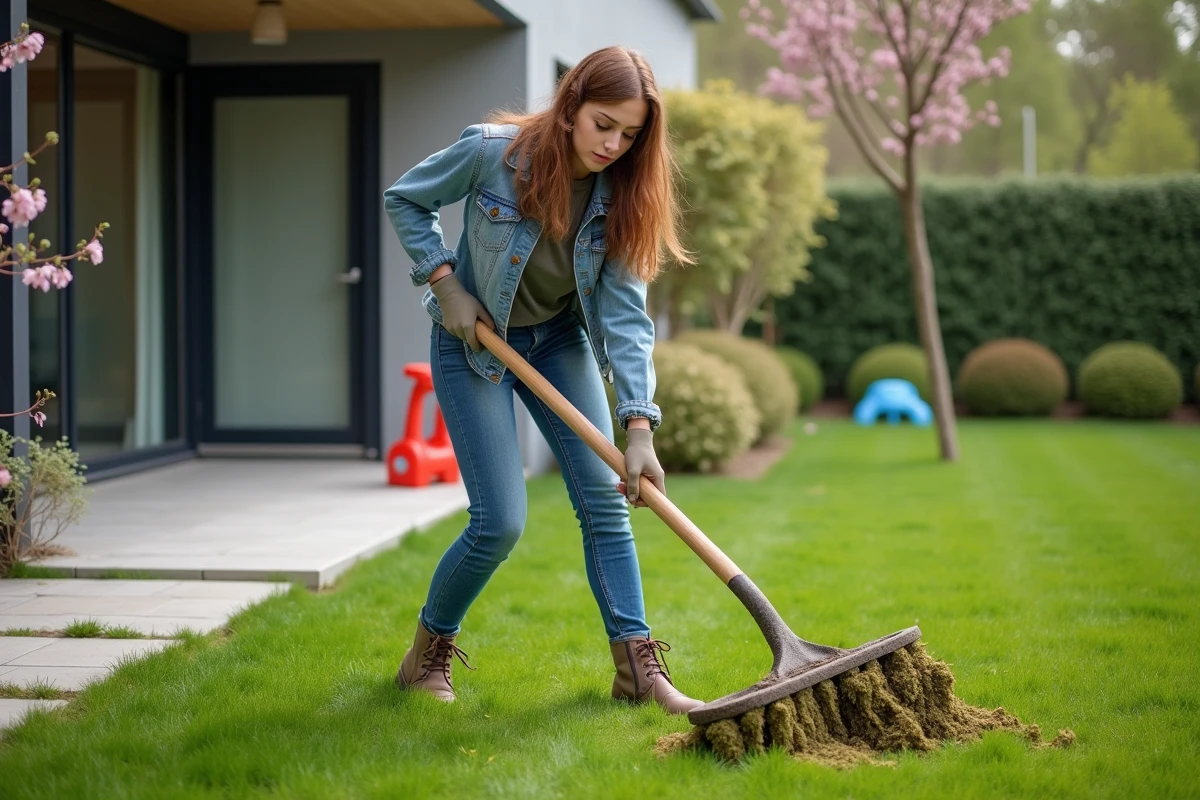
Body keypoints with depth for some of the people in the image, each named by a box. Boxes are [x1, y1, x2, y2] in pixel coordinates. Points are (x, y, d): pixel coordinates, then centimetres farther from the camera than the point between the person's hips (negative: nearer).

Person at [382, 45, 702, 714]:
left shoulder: (622, 195, -17)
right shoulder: (491, 151, -25)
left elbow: (625, 314, -20)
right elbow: (406, 200, -7)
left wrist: (640, 429, -30)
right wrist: (446, 283, -18)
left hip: (559, 340, 4)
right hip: (473, 340, -4)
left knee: (605, 498, -4)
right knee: (500, 522, -9)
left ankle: (637, 665, 4)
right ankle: (429, 652, 14)